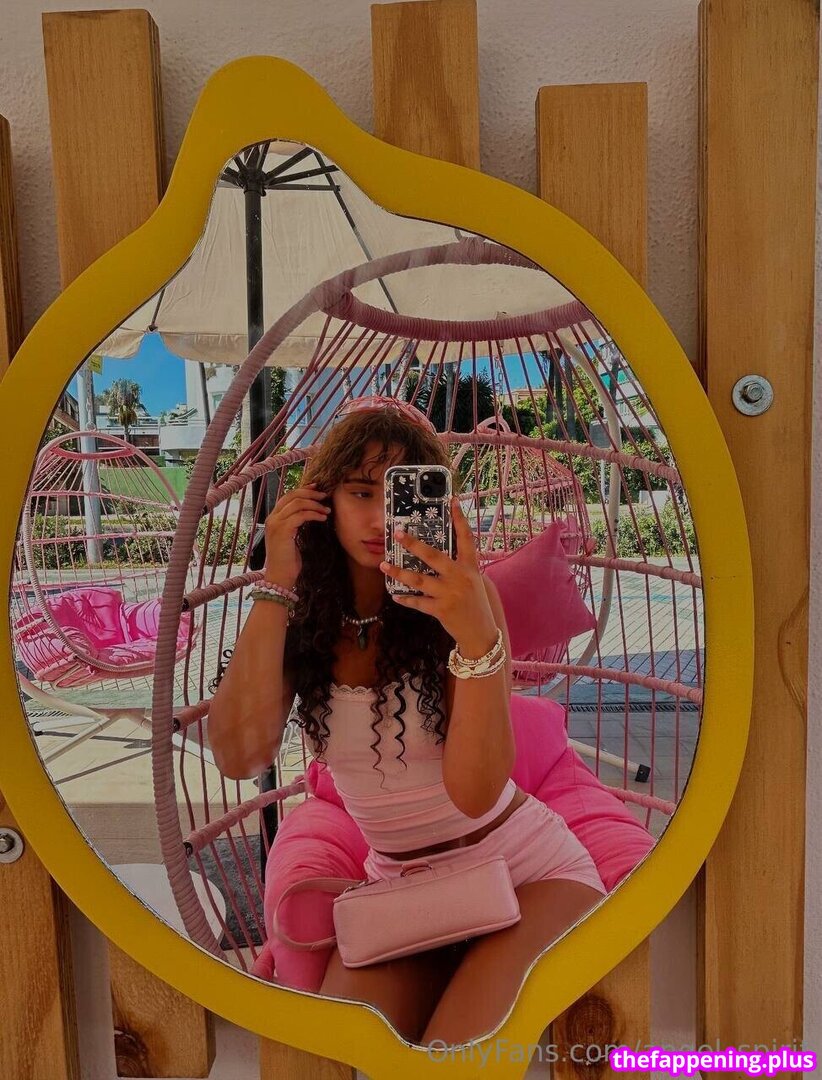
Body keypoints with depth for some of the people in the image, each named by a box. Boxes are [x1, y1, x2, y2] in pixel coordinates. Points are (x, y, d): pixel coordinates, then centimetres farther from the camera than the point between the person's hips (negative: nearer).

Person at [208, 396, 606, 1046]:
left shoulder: (457, 597, -14)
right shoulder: (302, 613, -4)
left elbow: (476, 793, -23)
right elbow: (242, 757, -20)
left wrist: (477, 637, -40)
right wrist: (276, 585, -22)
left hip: (527, 869, -2)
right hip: (399, 888, 3)